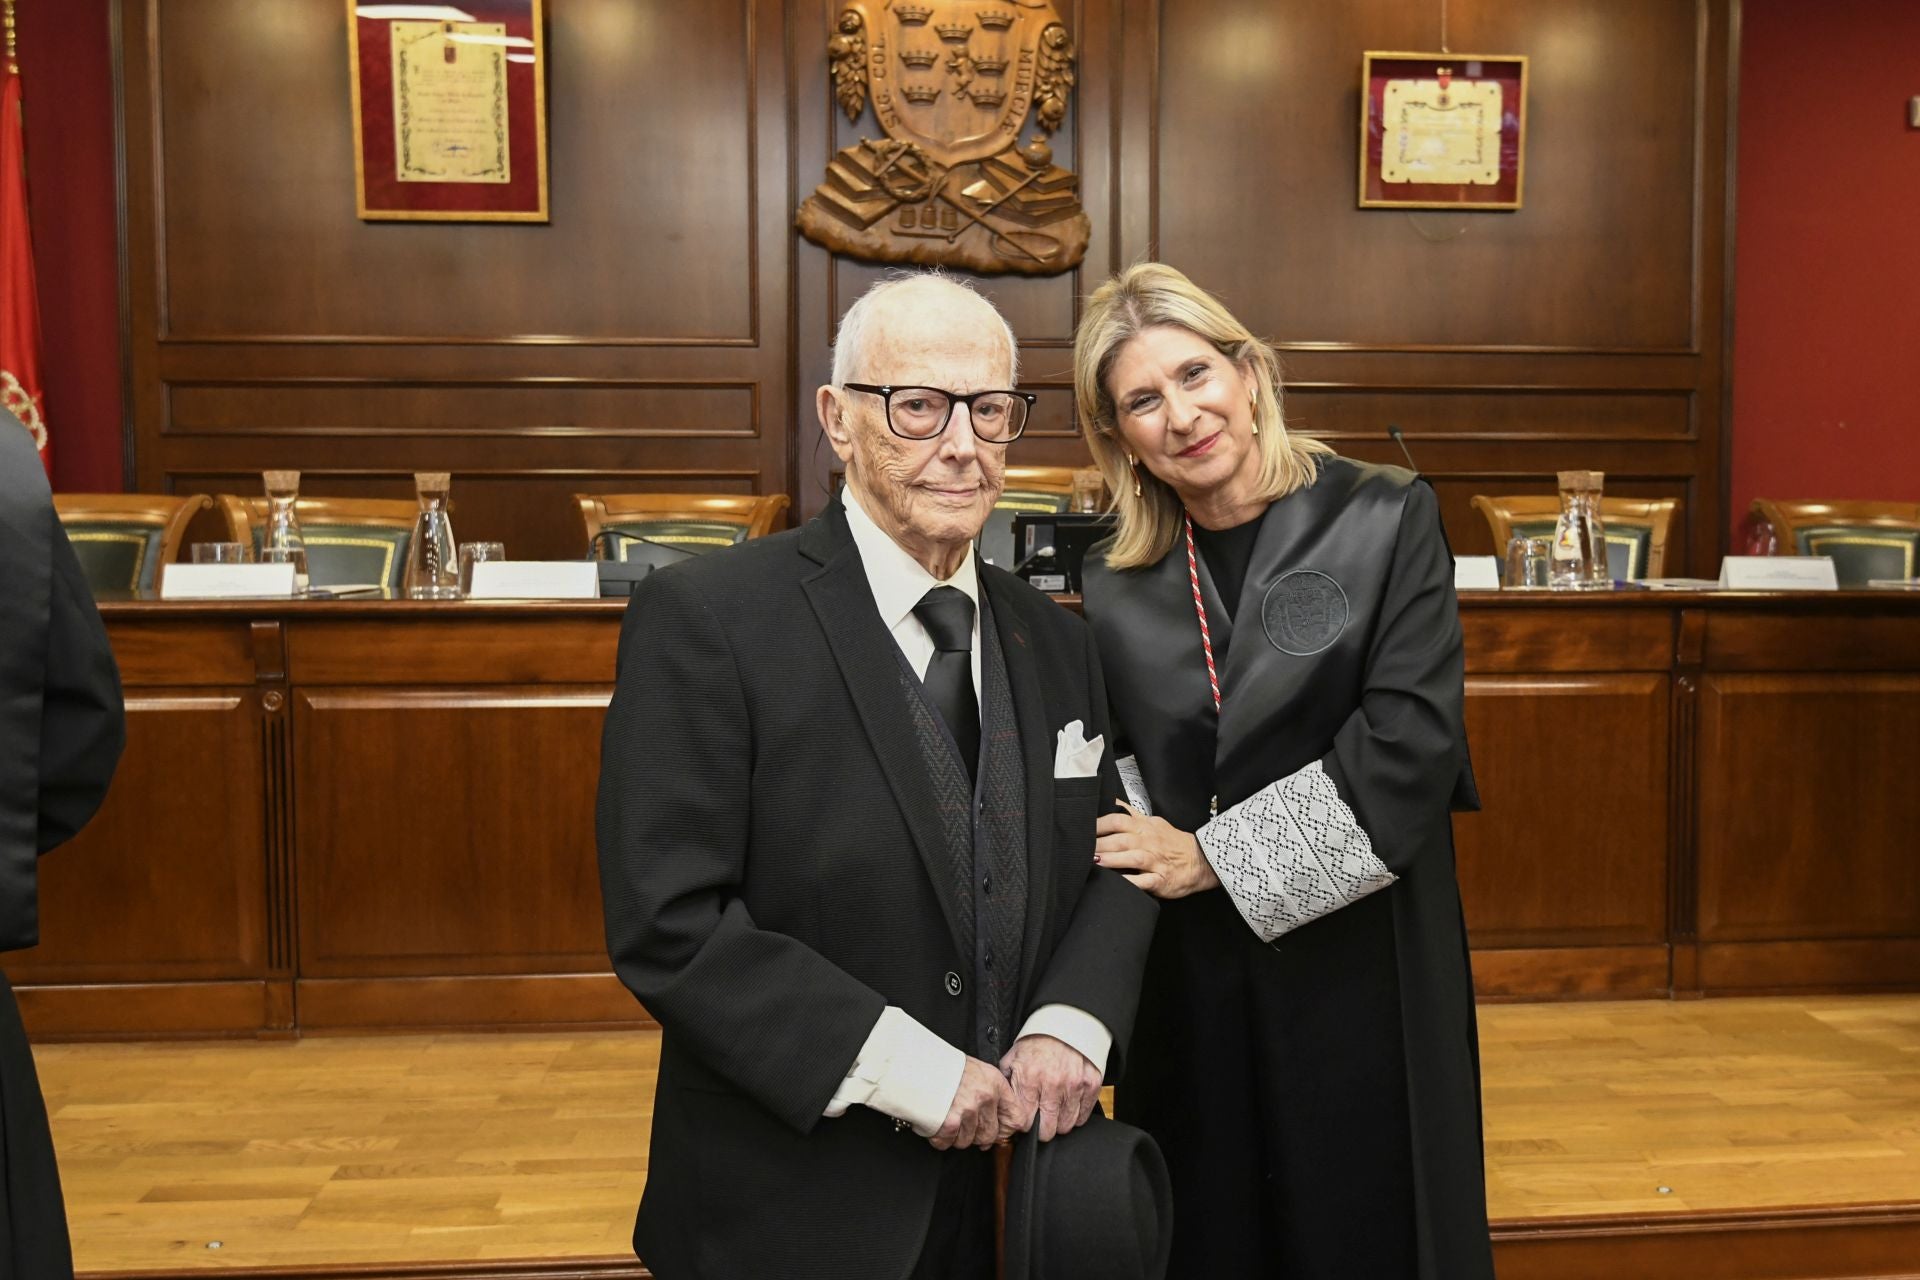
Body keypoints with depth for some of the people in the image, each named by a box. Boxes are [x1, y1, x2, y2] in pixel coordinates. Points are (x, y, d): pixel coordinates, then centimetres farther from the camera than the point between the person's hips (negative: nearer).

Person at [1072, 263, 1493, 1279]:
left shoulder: (1386, 520, -5)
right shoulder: (1116, 586, 5)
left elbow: (1411, 740, -14)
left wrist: (1213, 857, -12)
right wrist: (1133, 840, -13)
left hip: (1360, 974, -2)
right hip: (1187, 991, 3)